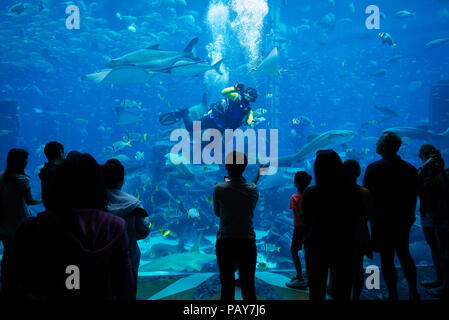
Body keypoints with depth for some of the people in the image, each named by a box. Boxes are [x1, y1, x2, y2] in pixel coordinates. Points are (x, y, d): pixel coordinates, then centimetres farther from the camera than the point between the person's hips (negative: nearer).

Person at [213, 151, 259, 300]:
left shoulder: (219, 189, -7)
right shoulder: (253, 189, -3)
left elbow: (217, 212, 5)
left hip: (225, 242, -1)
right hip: (247, 241, 1)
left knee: (227, 284, 6)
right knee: (248, 285, 8)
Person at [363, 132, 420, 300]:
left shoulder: (373, 168, -13)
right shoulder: (411, 169, 2)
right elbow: (414, 197, 9)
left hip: (381, 220, -5)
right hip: (403, 220, 5)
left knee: (387, 258, 3)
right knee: (404, 254, 18)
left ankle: (392, 295, 9)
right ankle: (413, 292, 23)